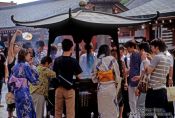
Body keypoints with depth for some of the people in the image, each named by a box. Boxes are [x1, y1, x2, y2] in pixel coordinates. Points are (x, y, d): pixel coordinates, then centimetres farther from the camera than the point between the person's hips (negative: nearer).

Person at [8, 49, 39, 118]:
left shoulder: (15, 66, 9)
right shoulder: (26, 66, -10)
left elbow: (10, 82, 9)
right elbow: (33, 81, -8)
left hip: (16, 92, 7)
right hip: (24, 92, -7)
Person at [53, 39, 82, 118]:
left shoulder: (57, 60, 1)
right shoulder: (73, 61, -10)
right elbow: (78, 76, -9)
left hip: (59, 88, 4)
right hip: (69, 89, -4)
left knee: (58, 112, 13)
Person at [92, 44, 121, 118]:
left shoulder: (97, 61, -1)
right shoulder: (112, 59, -6)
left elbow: (94, 76, 2)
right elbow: (117, 75, -5)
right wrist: (118, 86, 5)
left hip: (101, 88, 2)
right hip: (111, 87, -2)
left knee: (102, 110, 9)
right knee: (112, 109, 7)